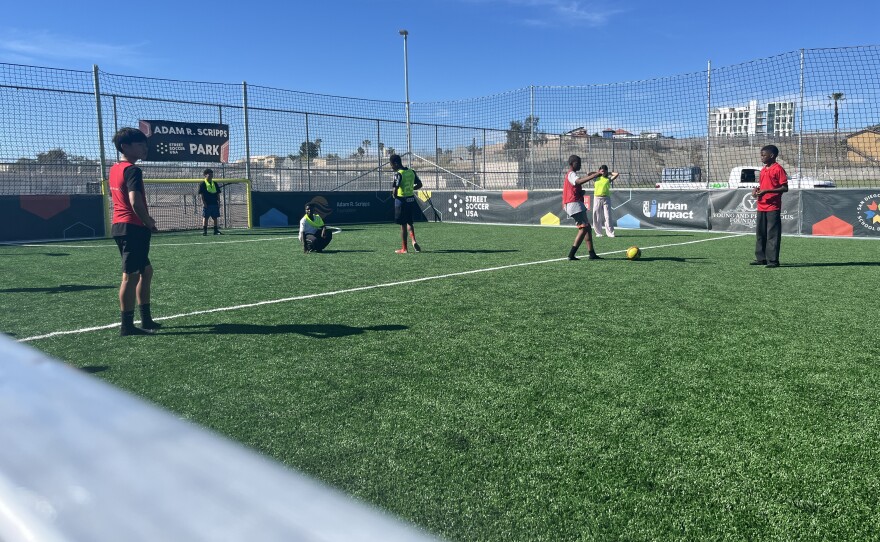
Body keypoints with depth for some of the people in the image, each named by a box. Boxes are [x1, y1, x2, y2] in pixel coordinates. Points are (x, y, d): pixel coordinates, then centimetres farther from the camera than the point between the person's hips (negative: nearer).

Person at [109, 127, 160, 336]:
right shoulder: (132, 170, -14)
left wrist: (145, 220, 17)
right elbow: (135, 202, -24)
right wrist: (150, 223, -10)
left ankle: (146, 319, 21)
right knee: (131, 275, -4)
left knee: (146, 271, 17)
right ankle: (127, 325, 2)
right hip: (133, 227, -10)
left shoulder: (114, 169, 15)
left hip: (120, 225, 10)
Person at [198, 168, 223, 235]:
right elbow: (201, 194, -5)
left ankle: (216, 230, 13)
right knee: (205, 217, -1)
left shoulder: (215, 184, 13)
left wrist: (218, 202, 9)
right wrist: (203, 202, -13)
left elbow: (218, 194, 15)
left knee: (215, 217, 8)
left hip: (215, 204, 5)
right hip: (207, 204, -5)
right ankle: (204, 231, 2)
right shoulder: (202, 184, -2)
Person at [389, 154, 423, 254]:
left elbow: (395, 189, -23)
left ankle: (404, 248, 9)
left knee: (403, 224, 2)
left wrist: (394, 195, -3)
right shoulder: (411, 172, 6)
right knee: (409, 222, 21)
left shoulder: (398, 174, -16)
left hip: (401, 200, -6)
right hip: (411, 199, 6)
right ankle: (414, 241, 1)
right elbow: (419, 184, 12)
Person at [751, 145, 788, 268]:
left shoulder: (778, 169, -9)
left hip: (773, 207, -8)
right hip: (761, 207, 8)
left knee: (773, 234, -5)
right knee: (760, 233, 12)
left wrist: (766, 191, -19)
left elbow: (785, 188, -12)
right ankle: (761, 258, 20)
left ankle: (773, 260, -1)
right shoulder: (763, 170, 15)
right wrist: (757, 189, 4)